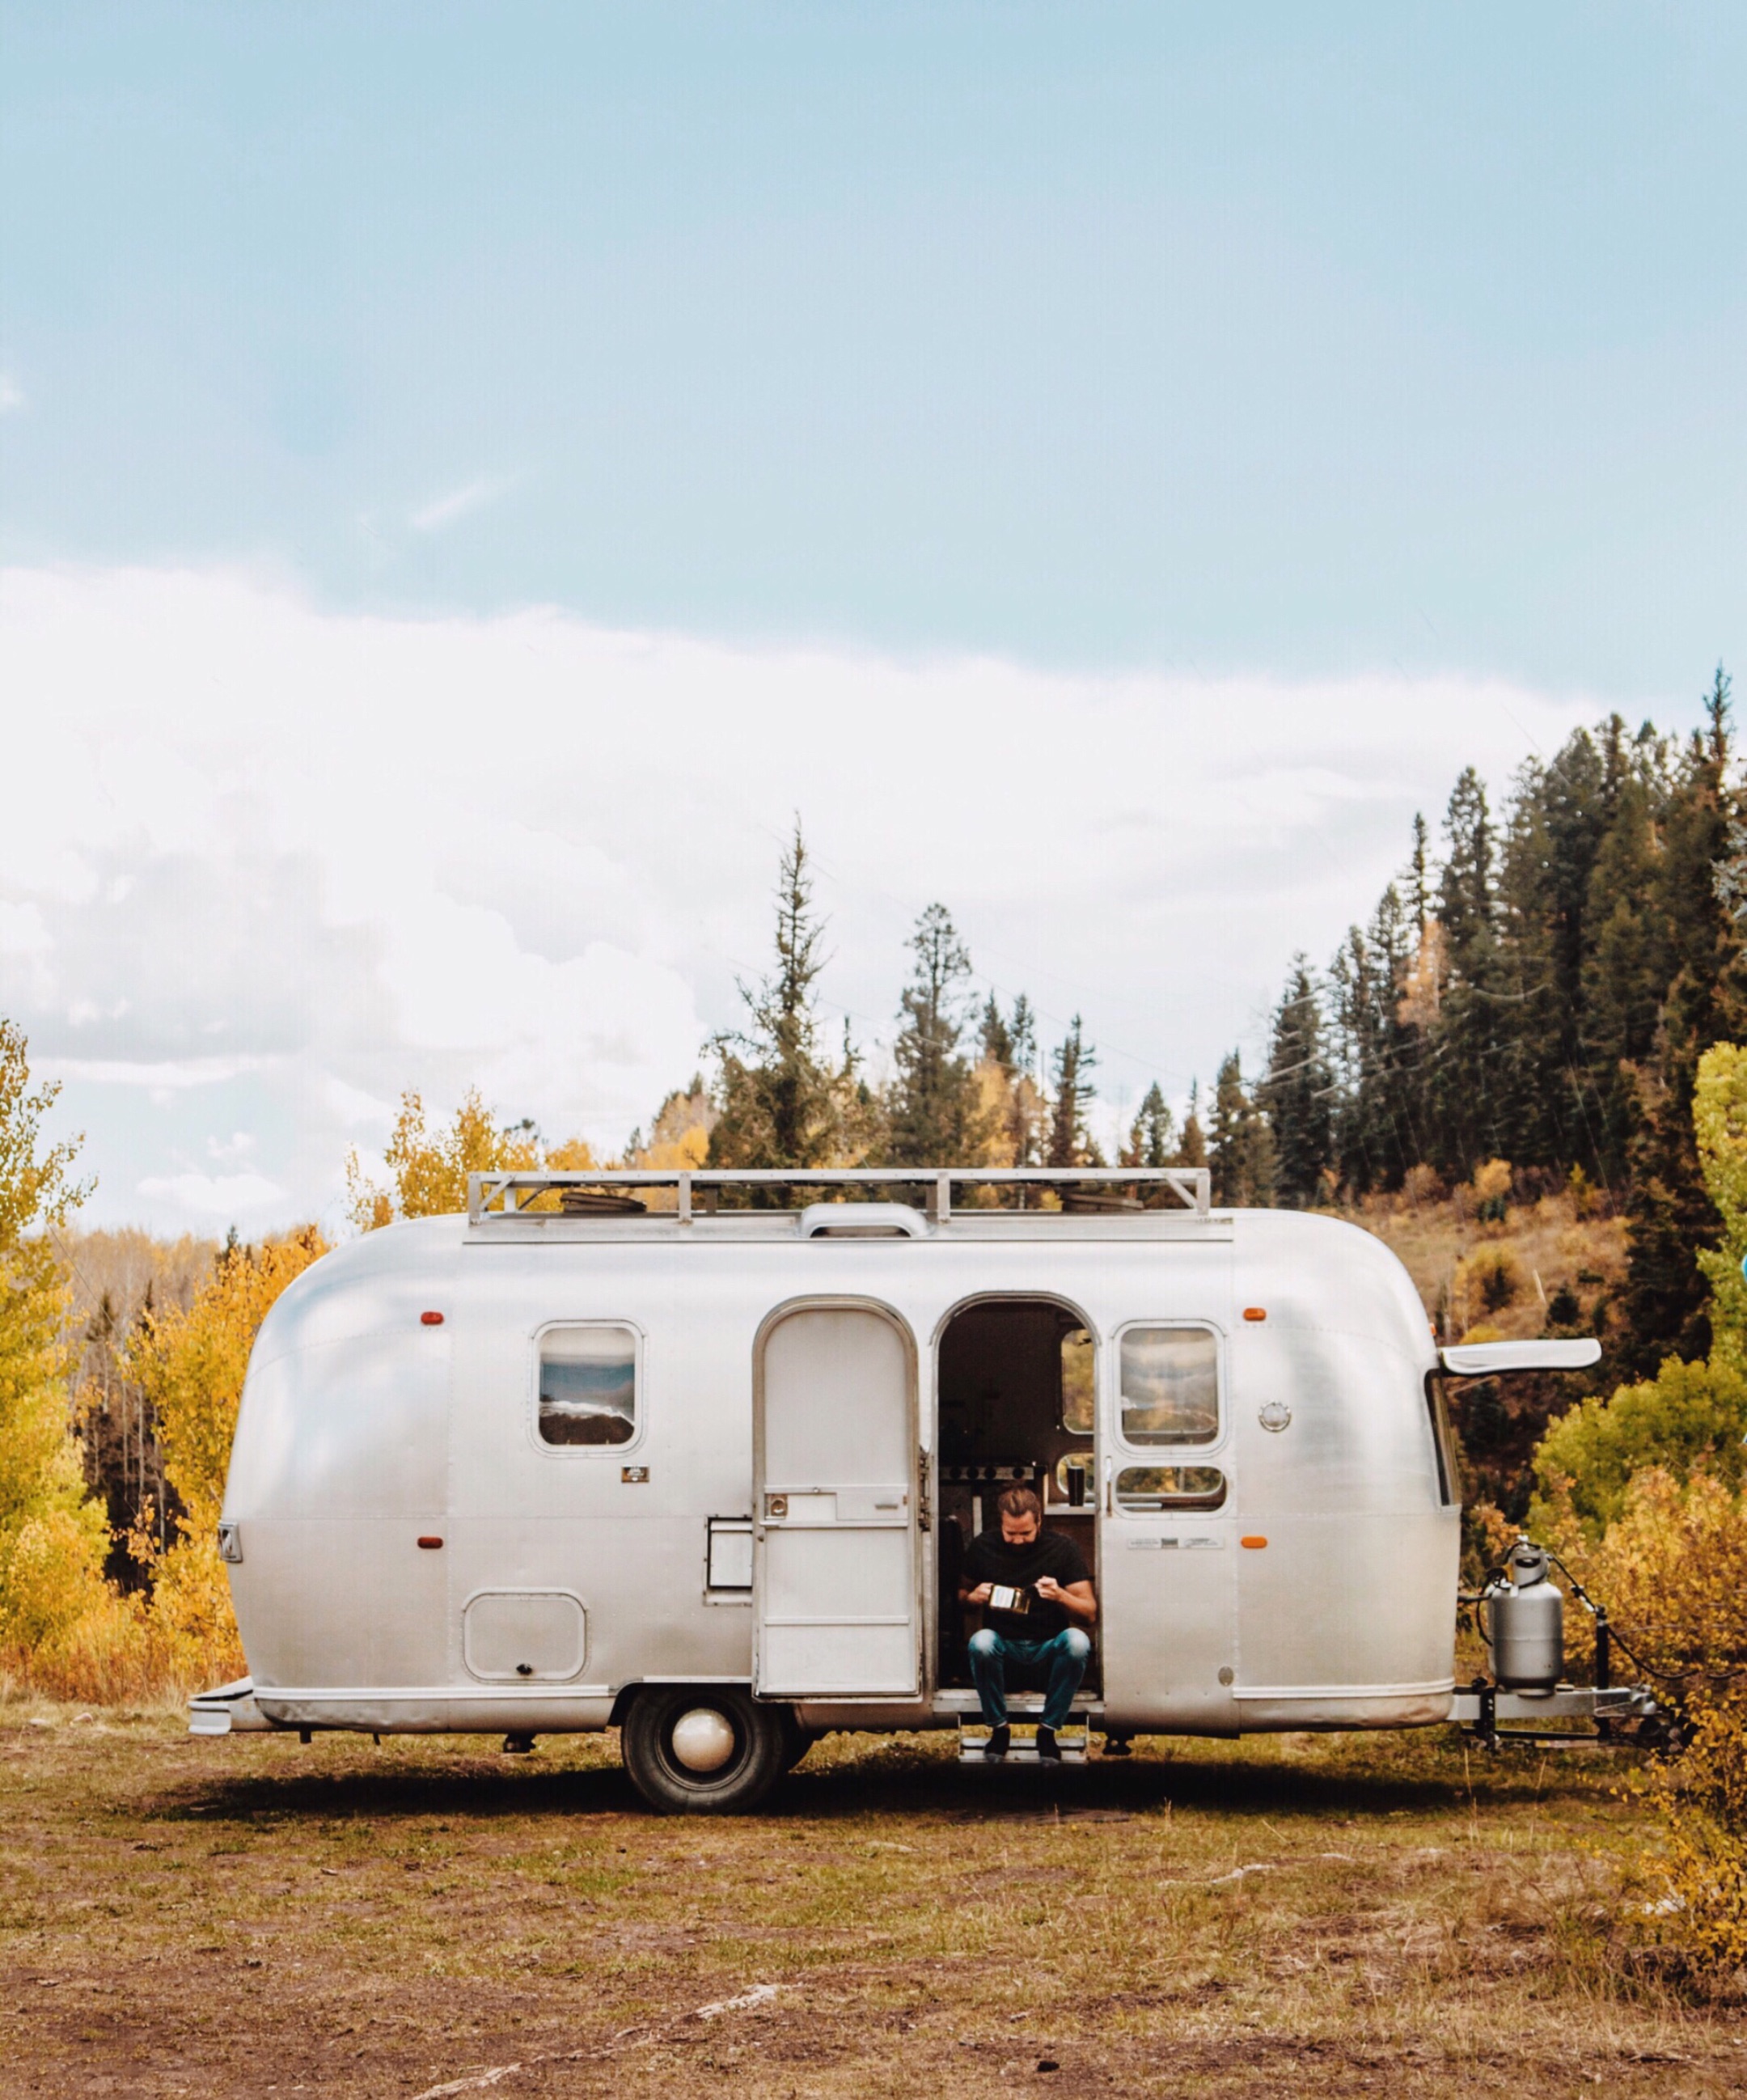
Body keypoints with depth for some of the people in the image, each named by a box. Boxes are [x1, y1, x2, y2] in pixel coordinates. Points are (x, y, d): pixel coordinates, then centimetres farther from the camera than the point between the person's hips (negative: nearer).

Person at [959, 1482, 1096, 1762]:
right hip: (1004, 1647, 0)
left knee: (1077, 1641, -34)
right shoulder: (983, 1547, 0)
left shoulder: (1063, 1548, -4)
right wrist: (973, 1597, -13)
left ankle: (1048, 1729, -15)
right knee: (980, 1642, -34)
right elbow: (960, 1594, 12)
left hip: (1049, 1649, 0)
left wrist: (1061, 1595, -27)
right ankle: (998, 1728, -11)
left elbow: (1090, 1614, -6)